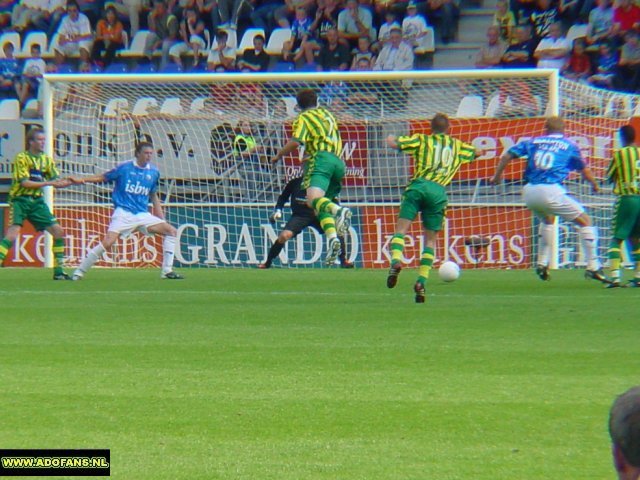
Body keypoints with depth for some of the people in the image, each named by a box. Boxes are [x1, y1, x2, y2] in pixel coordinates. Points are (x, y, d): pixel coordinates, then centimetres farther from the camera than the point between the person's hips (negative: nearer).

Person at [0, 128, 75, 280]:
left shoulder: (47, 160, 9)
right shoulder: (21, 158, -9)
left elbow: (56, 182, 9)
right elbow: (25, 183, -18)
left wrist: (69, 182, -11)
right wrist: (48, 183, -22)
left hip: (37, 201, 6)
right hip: (20, 200, -6)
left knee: (58, 231, 0)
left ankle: (58, 271, 9)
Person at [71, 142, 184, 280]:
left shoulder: (154, 172, 9)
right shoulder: (124, 168, -3)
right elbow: (103, 177, 3)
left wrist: (162, 219, 18)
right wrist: (83, 179, -10)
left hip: (143, 215, 5)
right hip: (123, 213, -5)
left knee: (171, 231, -5)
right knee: (108, 243, -22)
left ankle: (167, 271, 1)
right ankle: (79, 272, -9)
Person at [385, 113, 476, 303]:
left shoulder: (422, 140, 15)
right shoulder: (457, 145, 23)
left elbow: (393, 143, 8)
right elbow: (476, 153, 40)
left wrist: (391, 138, 30)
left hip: (418, 186, -1)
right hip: (439, 192, 2)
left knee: (401, 228, -3)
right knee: (431, 239, 9)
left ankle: (396, 260, -31)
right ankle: (422, 280, -4)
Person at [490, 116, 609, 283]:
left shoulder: (534, 142, 17)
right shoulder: (569, 146, 11)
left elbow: (507, 155, 12)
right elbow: (584, 171, 18)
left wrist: (497, 175, 26)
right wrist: (594, 184, 37)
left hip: (529, 192, 5)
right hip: (550, 191, -5)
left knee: (547, 219, 35)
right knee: (585, 221, 7)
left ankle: (542, 264, 30)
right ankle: (593, 267, -1)